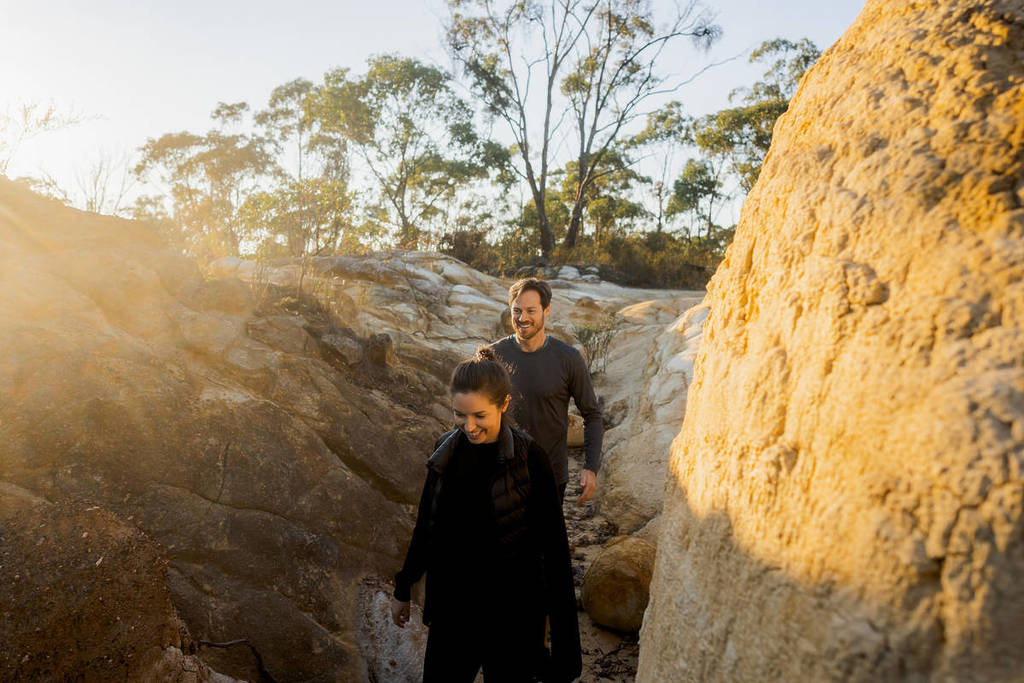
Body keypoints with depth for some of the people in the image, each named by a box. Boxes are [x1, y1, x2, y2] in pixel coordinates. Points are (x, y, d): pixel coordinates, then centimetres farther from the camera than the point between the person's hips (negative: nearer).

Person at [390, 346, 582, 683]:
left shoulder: (529, 459, -17)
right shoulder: (446, 450, -4)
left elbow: (553, 545, -13)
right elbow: (426, 523, 8)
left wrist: (564, 629, -12)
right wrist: (403, 589, 16)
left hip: (511, 608, -4)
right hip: (452, 604, 4)